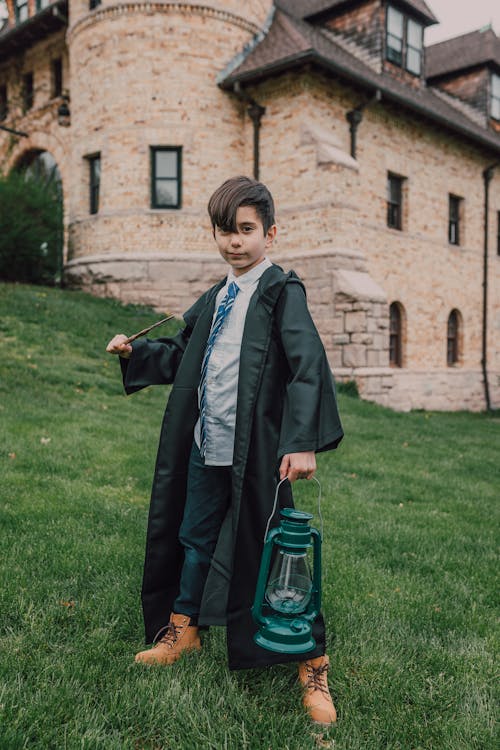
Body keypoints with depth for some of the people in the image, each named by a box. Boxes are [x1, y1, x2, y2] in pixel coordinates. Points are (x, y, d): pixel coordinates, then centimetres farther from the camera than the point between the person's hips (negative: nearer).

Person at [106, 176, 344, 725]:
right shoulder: (212, 301, 13)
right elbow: (181, 356, 27)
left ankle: (311, 664, 17)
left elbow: (308, 367, -20)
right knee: (195, 539, 20)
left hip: (257, 452, -7)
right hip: (205, 447, 7)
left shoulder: (281, 292, -9)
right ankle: (183, 629, 42)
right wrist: (134, 352, 12)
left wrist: (302, 443, -29)